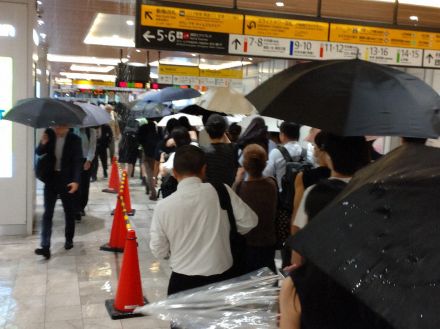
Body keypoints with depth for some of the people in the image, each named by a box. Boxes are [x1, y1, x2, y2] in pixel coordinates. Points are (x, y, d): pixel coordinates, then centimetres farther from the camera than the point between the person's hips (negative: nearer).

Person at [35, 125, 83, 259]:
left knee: (69, 213, 11)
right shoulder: (49, 134, -1)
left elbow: (77, 161, -11)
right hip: (51, 178, 2)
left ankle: (69, 239, 30)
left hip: (67, 180, -2)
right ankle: (45, 246, -5)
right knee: (47, 213, -4)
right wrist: (43, 143, -17)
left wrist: (76, 181, -22)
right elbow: (39, 153, 5)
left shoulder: (74, 139, -10)